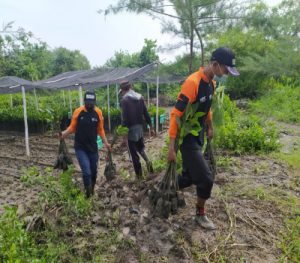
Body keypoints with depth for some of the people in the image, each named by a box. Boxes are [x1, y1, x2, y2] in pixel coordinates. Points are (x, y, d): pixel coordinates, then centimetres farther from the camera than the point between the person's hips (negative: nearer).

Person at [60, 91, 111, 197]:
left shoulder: (98, 112, -2)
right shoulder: (78, 111, -8)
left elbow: (100, 129, 5)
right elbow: (72, 127, -1)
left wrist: (105, 142, -1)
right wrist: (64, 133, -18)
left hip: (93, 148, 3)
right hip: (80, 148, -2)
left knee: (93, 171, 14)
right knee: (86, 171, -12)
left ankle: (92, 191, 39)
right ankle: (88, 194, 7)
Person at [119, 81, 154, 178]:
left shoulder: (125, 99, -11)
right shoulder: (140, 97, 7)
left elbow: (124, 117, -16)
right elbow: (146, 113, 7)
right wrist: (150, 126, 12)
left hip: (131, 128, -6)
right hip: (140, 126, 6)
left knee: (133, 152, 5)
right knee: (140, 147, 26)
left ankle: (139, 174, 11)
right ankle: (147, 161, 1)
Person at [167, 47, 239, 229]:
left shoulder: (211, 83, 5)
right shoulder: (193, 82, -23)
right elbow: (176, 115, -25)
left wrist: (210, 128, 30)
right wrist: (172, 147, -25)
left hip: (199, 136, 9)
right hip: (187, 138, -9)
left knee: (190, 176, 16)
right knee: (206, 179, -5)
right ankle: (200, 215, 20)